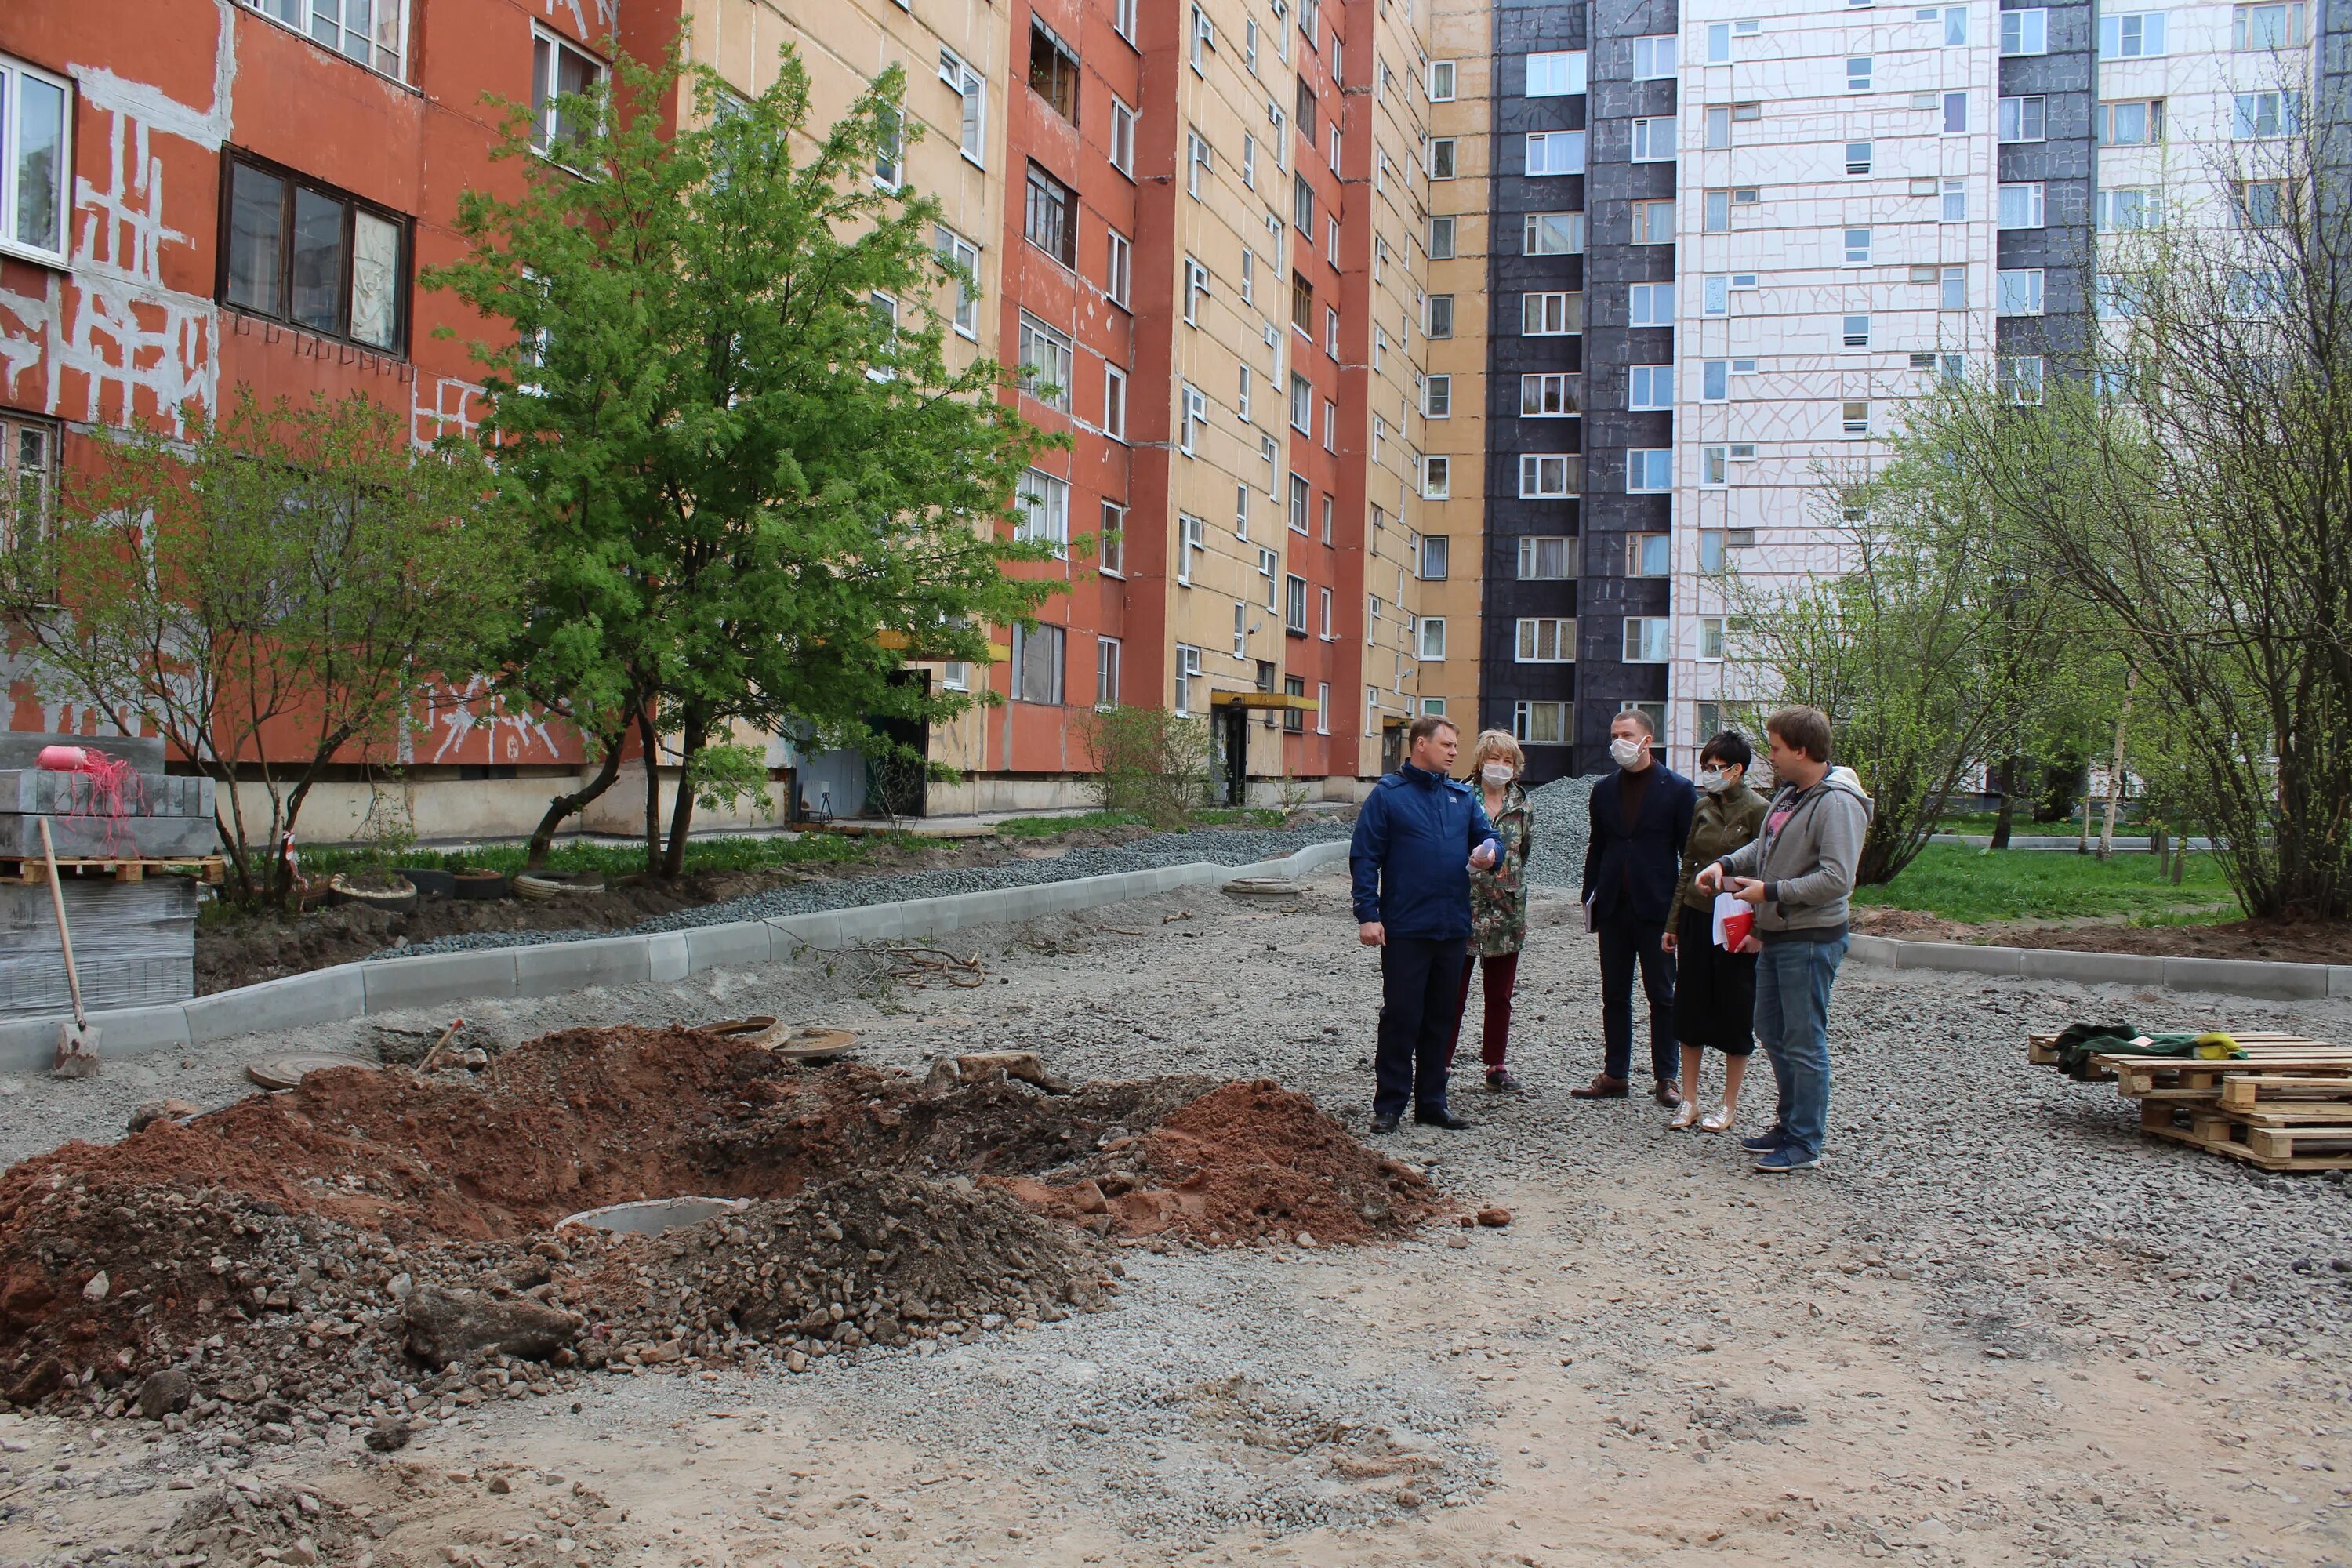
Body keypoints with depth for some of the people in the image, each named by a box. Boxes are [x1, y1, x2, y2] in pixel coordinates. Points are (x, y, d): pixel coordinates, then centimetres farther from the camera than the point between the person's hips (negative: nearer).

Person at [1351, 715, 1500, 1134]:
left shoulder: (1462, 796, 13)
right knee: (1401, 1017, -1)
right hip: (1404, 929, -5)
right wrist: (1368, 915, -14)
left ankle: (1432, 1102, 22)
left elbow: (1487, 834, 12)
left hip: (1452, 927, 6)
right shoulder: (1388, 794, -3)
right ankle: (1389, 1105, 7)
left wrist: (1490, 852, -13)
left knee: (1440, 1019, 12)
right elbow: (1364, 858, -6)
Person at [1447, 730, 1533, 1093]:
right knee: (1454, 992, 1)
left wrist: (1518, 900, 11)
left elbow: (1523, 856, 14)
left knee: (1500, 996, 11)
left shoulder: (1521, 806, 8)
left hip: (1506, 914, 4)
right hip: (1464, 910, -4)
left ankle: (1496, 1067, 20)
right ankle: (1440, 1062, 9)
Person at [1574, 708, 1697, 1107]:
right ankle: (1614, 1076, 15)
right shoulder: (1604, 790, 10)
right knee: (1614, 995, 8)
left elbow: (1691, 851, -2)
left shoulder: (1678, 789, -3)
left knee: (1662, 996, 4)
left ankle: (1666, 1078, 11)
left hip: (1656, 909, -4)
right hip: (1614, 907, 4)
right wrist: (1589, 896, 7)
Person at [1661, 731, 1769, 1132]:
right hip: (1696, 917, 6)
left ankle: (1729, 1105, 16)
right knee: (1690, 1008, 8)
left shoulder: (1757, 810, -10)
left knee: (1735, 1013, 5)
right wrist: (1674, 922, 11)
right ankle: (1689, 1101, 17)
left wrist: (1757, 929, -17)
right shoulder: (1703, 808, 8)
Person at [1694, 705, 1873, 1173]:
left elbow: (1837, 879, -26)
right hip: (1776, 936, 10)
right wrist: (1726, 864, 3)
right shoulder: (1787, 795, 10)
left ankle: (1805, 1143, 7)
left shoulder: (1837, 803, -19)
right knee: (1772, 1032, 18)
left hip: (1811, 940, -10)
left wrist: (1770, 892, -21)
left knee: (1804, 1042, -2)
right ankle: (1790, 1122, 31)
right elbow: (1764, 847, 21)